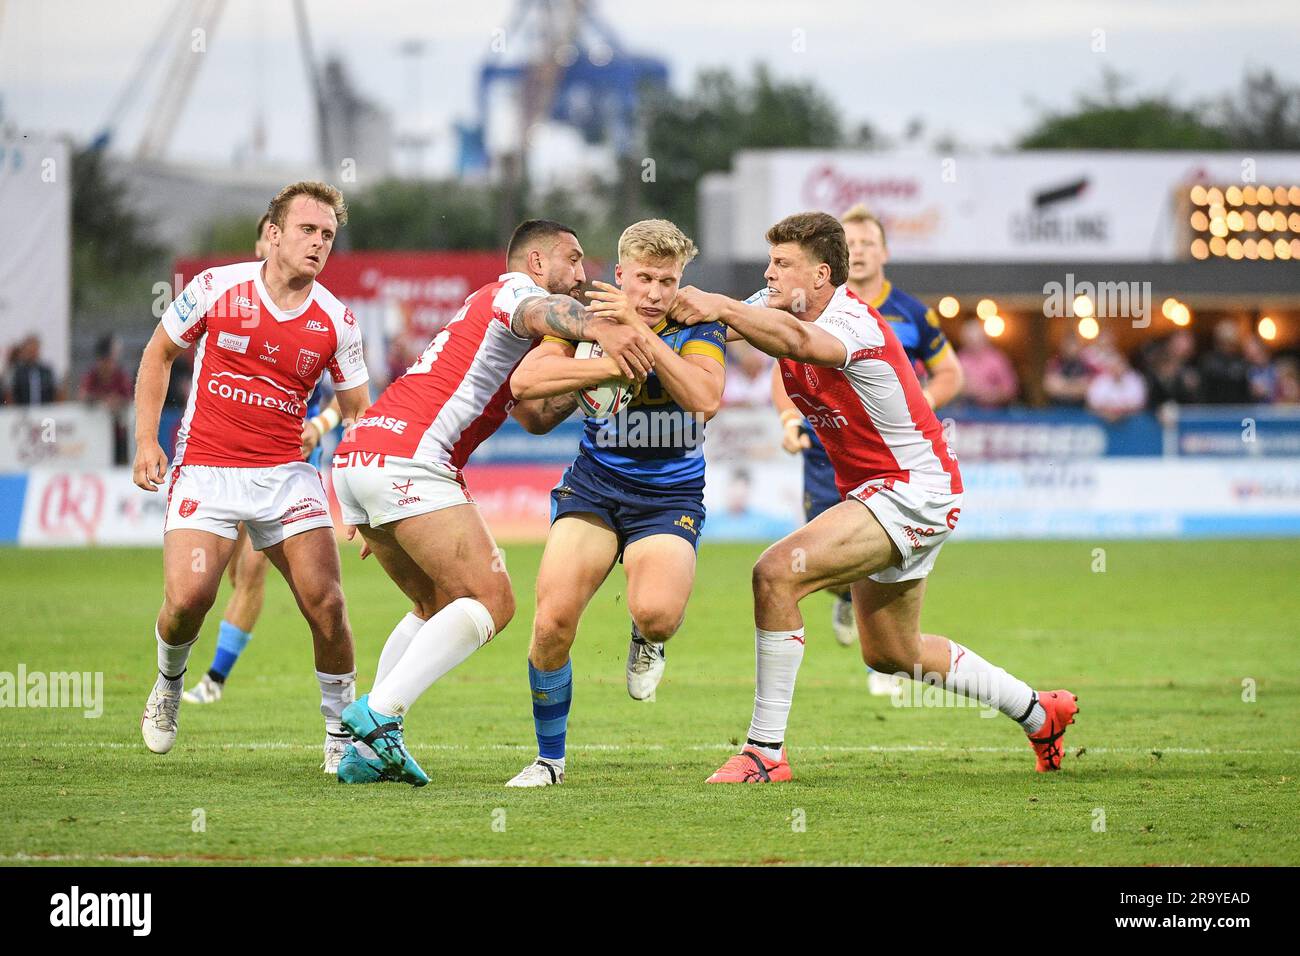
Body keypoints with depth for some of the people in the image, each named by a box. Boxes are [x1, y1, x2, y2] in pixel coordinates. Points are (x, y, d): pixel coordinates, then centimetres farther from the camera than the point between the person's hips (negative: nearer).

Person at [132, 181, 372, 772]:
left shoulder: (336, 320, 0)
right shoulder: (216, 289, -5)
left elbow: (357, 412, 10)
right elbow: (159, 353, 9)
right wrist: (146, 441, 1)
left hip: (287, 474, 2)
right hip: (205, 470, -2)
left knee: (325, 604, -11)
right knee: (188, 597, -20)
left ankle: (342, 733, 8)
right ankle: (169, 683, 15)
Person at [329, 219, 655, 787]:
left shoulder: (488, 306, 33)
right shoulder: (512, 289, 3)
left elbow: (536, 417, 37)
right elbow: (540, 311, -25)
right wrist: (598, 329, -46)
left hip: (356, 456, 10)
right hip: (406, 458, -10)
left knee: (439, 606, 19)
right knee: (491, 601, -12)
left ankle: (366, 752, 9)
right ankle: (378, 713, -23)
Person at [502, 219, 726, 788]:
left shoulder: (698, 327, -7)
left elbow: (705, 400, -26)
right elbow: (524, 381, -18)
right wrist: (614, 363, -26)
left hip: (670, 498, -1)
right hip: (593, 486, 2)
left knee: (656, 612, -30)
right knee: (553, 618, -17)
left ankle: (647, 640, 11)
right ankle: (550, 758, 5)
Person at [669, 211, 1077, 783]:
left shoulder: (854, 322, -25)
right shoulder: (784, 312, 3)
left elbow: (799, 342, -47)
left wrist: (721, 308, -55)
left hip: (914, 491, -10)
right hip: (873, 492, 10)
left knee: (776, 573, -24)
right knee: (890, 655, 20)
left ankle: (765, 751, -20)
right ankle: (1040, 714, 38)